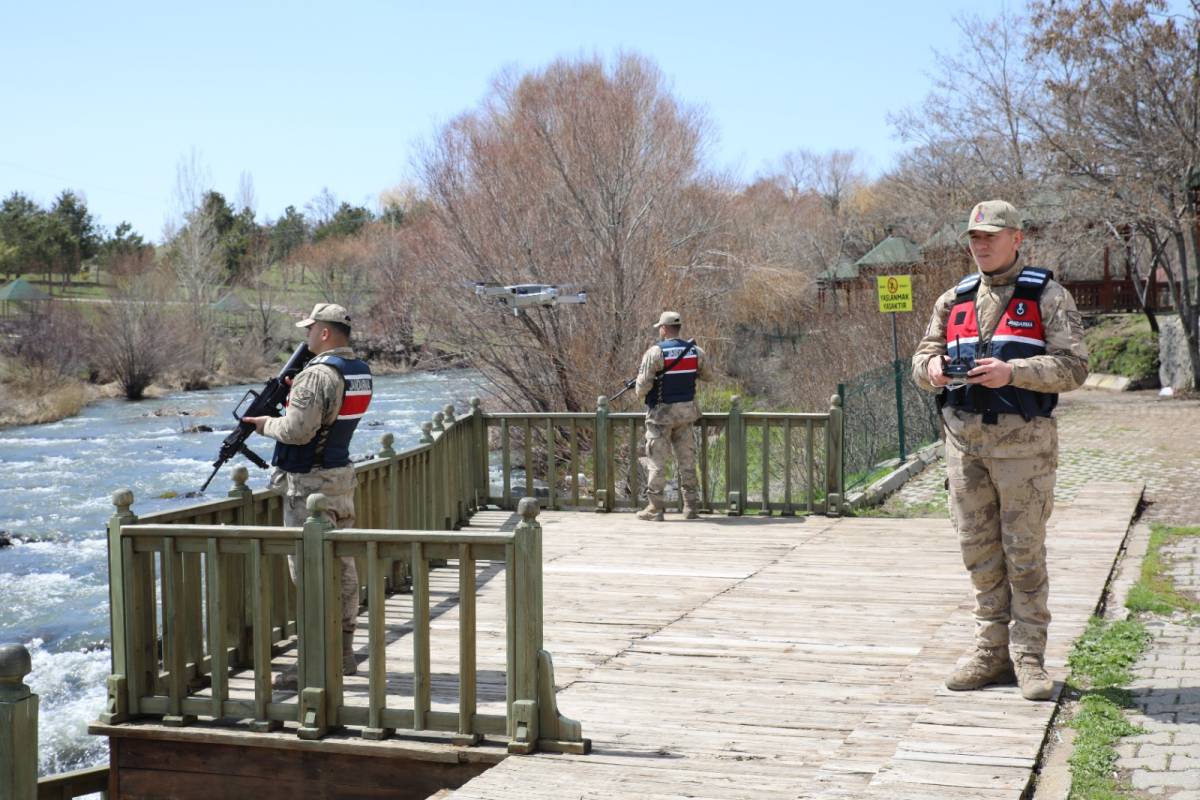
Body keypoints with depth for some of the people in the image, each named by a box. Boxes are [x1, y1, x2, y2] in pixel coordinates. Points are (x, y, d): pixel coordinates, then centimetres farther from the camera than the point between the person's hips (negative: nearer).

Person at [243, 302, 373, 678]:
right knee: (342, 565, 12)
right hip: (342, 475, 9)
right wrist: (293, 396, 11)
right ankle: (344, 652, 19)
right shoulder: (361, 371, 9)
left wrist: (267, 424, -6)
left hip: (308, 482, -9)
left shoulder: (318, 374, -19)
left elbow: (297, 431, -25)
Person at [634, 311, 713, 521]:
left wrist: (640, 395, 7)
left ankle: (655, 508, 1)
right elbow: (707, 375, 16)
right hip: (686, 411, 4)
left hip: (661, 413, -4)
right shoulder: (695, 351, 2)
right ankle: (691, 507, 10)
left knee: (656, 461, 1)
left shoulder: (655, 352, -13)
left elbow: (643, 383, -14)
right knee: (686, 459, 10)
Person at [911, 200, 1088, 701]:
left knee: (1024, 551, -1)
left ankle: (1029, 659, 7)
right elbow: (924, 354, 18)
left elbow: (1073, 366, -7)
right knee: (979, 551, 8)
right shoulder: (954, 300, 15)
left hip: (1022, 441, -4)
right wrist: (932, 368, -6)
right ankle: (992, 653, 17)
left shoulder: (1047, 297, 1)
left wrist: (1013, 372, -21)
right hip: (964, 439, 5)